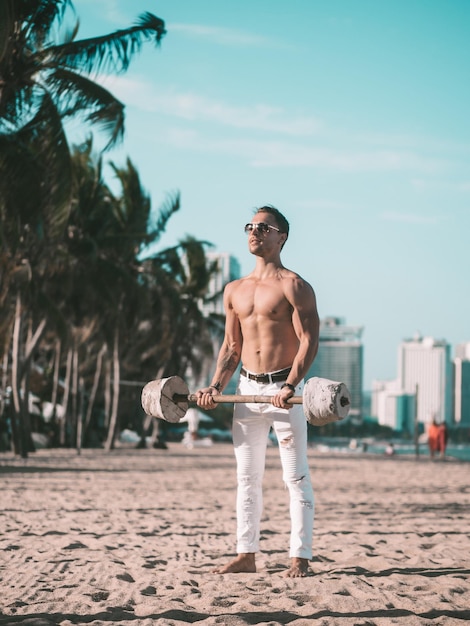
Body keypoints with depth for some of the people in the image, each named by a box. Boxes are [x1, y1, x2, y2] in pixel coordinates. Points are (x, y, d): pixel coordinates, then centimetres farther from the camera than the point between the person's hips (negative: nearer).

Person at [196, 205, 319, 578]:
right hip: (247, 387, 6)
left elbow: (309, 341, -12)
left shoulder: (293, 286, -6)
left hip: (284, 388, -6)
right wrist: (216, 386, 4)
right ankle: (246, 555, 15)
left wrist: (290, 386, -24)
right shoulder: (235, 291, 13)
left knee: (296, 477, -3)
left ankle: (300, 558, 0)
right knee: (247, 477, 8)